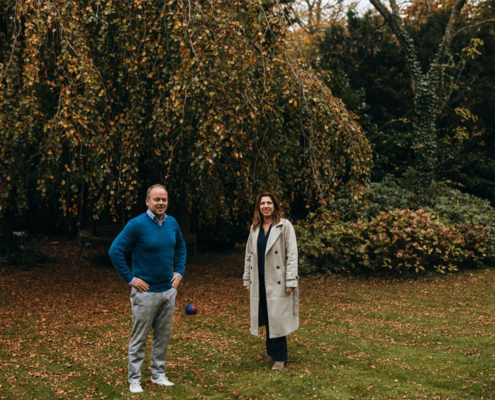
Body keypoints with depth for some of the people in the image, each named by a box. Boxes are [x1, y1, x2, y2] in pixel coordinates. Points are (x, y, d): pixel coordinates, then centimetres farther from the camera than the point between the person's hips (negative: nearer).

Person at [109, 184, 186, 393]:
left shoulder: (172, 223, 2)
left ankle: (158, 374, 29)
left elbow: (181, 247, 20)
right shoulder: (137, 224, -15)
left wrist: (179, 271, 10)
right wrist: (130, 278, -14)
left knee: (163, 336, 14)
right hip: (146, 291, -5)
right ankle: (134, 380, 16)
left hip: (168, 290, 5)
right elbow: (115, 250, -16)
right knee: (139, 338, 5)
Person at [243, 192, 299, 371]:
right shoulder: (255, 227, 11)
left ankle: (280, 357, 8)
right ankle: (271, 352, 24)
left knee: (277, 318, -3)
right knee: (267, 317, 11)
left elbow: (292, 254, -8)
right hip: (260, 280, 5)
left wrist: (291, 281, -12)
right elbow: (249, 254, 16)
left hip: (277, 281, -5)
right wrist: (247, 279, 13)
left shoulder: (284, 226, -5)